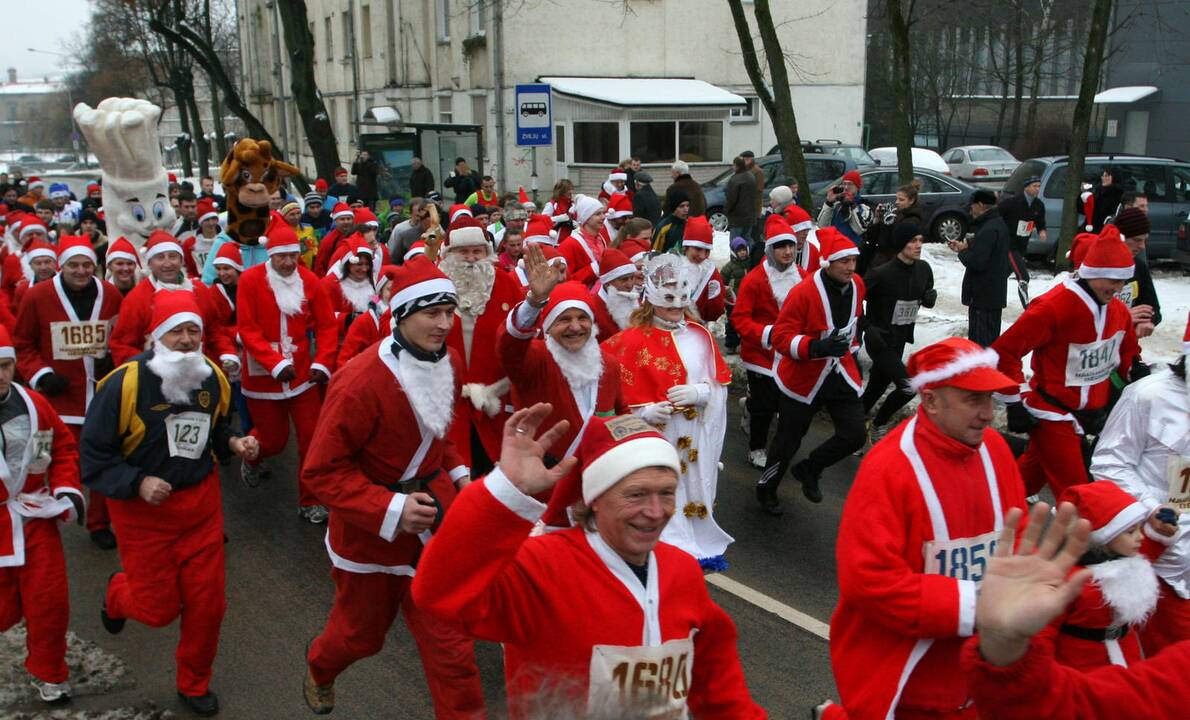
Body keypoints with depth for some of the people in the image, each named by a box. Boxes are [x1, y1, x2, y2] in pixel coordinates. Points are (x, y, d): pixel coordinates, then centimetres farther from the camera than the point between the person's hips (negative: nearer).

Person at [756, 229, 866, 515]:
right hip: (802, 378, -5)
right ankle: (766, 489, 36)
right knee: (788, 440, 9)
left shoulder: (856, 286, -2)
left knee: (854, 435, -3)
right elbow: (781, 337, -23)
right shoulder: (804, 292, -24)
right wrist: (817, 346, -35)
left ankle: (809, 470, 25)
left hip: (841, 374, 5)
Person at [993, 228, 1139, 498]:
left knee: (1032, 476, 21)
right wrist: (1017, 401, -16)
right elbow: (1004, 351, -19)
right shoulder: (1053, 307, -21)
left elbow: (1127, 356, 22)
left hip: (1090, 414, 7)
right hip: (1053, 415, -7)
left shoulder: (1118, 311, 4)